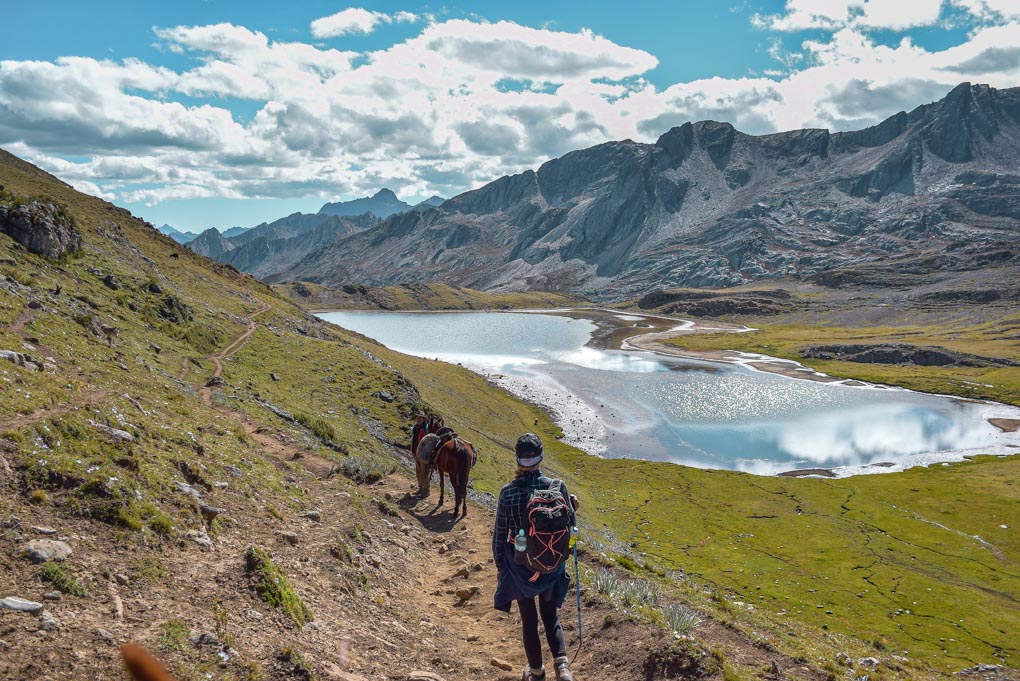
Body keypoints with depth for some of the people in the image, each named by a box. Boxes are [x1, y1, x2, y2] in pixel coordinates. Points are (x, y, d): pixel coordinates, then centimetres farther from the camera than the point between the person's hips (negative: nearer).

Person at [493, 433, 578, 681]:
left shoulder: (507, 492, -17)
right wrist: (572, 506, 15)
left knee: (528, 619, 18)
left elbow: (500, 535, -7)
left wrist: (499, 566, 7)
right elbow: (569, 524, -4)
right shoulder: (556, 486, -15)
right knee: (550, 616, 20)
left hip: (519, 565, -1)